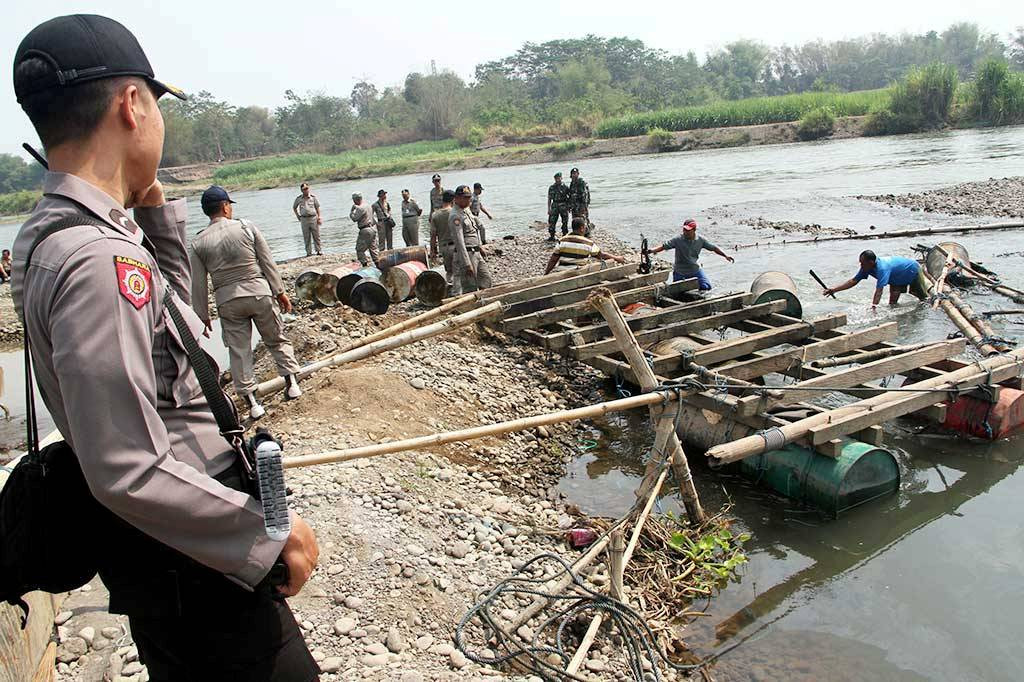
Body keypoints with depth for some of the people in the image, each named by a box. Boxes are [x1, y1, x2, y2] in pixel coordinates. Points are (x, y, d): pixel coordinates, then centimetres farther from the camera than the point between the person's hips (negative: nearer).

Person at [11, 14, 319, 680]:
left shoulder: (53, 233, 4)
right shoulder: (98, 259, -28)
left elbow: (176, 300, 21)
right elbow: (128, 472, -30)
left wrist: (153, 207, 8)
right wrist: (269, 534, -20)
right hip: (186, 559, -10)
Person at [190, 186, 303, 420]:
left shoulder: (198, 243, 0)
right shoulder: (246, 227, -3)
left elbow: (198, 284, 2)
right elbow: (268, 263, -2)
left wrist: (203, 315, 10)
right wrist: (280, 292, 5)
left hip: (228, 301, 1)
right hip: (259, 292, -1)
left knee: (238, 351, 9)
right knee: (277, 340, 16)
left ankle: (252, 402, 10)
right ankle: (292, 383, 14)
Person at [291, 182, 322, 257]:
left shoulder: (313, 197, 1)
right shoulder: (299, 198, 4)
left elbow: (317, 207, 6)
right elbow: (294, 208, 18)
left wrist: (319, 217, -1)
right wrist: (298, 216, 11)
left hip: (313, 218, -1)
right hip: (304, 219, 1)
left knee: (316, 236, 2)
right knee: (306, 237, 3)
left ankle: (318, 250, 10)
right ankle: (309, 252, 9)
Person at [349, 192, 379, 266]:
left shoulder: (360, 208, -16)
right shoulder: (368, 206, 13)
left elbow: (354, 218, -16)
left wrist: (352, 210, 0)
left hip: (366, 230, -9)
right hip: (373, 228, 9)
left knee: (359, 249, -1)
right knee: (373, 248, 15)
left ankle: (365, 264, -5)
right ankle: (377, 262, 16)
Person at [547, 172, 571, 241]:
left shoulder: (565, 187, 2)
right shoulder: (551, 188, 7)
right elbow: (549, 199, 9)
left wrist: (569, 206, 0)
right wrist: (549, 209, 1)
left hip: (563, 206, -1)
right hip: (554, 206, 1)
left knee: (565, 222, 2)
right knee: (552, 221, -5)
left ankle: (565, 236, 12)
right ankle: (551, 236, 2)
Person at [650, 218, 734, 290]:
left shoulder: (700, 240, -7)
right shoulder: (678, 239, -16)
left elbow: (713, 248, 3)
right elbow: (663, 247, -17)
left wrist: (725, 256, -3)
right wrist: (650, 251, -31)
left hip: (695, 270, 2)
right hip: (680, 272, -2)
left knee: (706, 287, -12)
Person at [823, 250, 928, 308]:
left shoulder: (882, 268, -48)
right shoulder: (867, 267, -24)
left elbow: (879, 291, -54)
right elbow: (853, 281, -18)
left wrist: (873, 308, -61)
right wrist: (834, 290, -26)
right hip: (898, 278, 6)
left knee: (924, 297, 16)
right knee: (892, 302, -4)